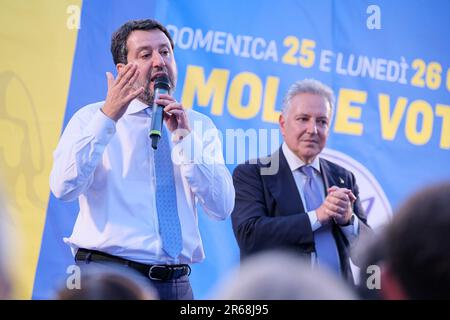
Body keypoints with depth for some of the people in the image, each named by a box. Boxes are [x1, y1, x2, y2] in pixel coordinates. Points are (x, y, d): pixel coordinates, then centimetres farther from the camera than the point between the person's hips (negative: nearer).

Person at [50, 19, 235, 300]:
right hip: (108, 278, -3)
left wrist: (185, 138, -10)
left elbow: (222, 208, -2)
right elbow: (64, 188, -15)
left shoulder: (200, 126, 10)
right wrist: (108, 117, -19)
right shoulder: (91, 118, 2)